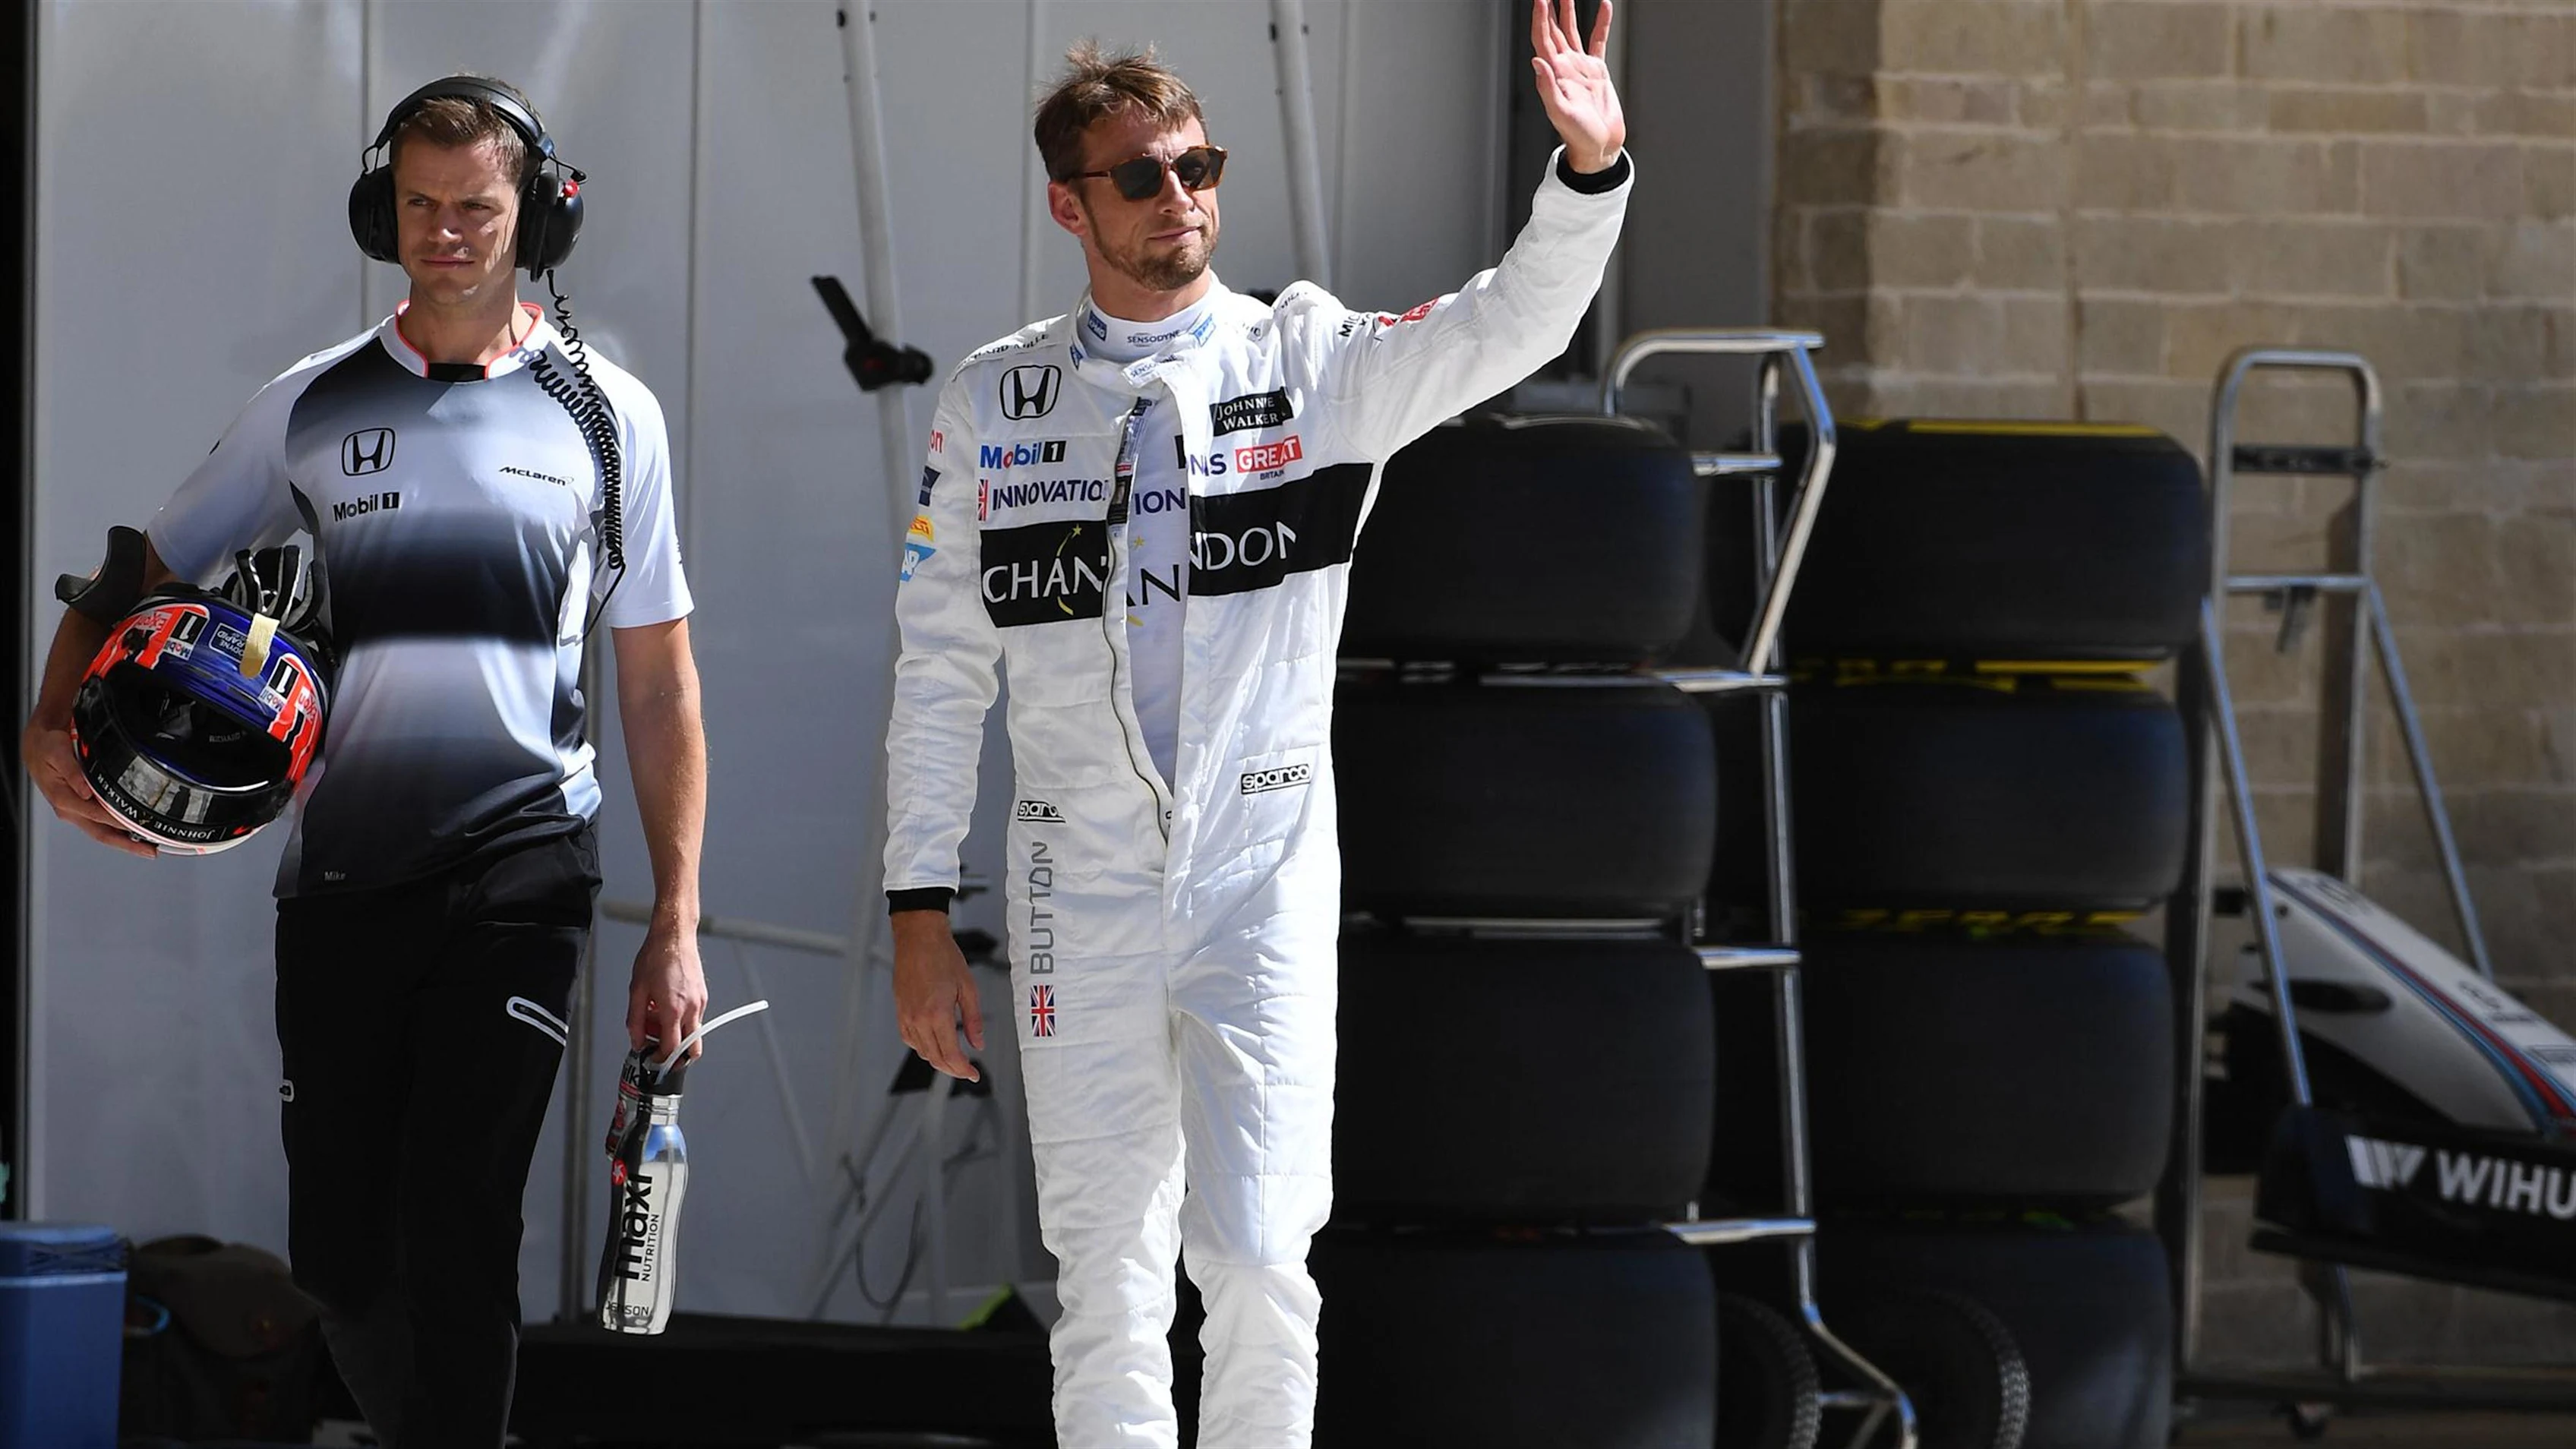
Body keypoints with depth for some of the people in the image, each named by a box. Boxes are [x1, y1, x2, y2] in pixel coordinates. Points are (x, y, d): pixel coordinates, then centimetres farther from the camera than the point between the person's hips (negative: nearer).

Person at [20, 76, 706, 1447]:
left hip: (518, 869, -3)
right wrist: (52, 729, -7)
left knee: (454, 1228, -15)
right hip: (340, 871, 3)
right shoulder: (312, 407, 9)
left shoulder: (606, 414, 6)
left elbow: (658, 680, 9)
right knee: (338, 1248, 6)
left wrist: (675, 925, 4)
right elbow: (138, 580, 14)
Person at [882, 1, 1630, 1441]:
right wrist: (921, 914, 2)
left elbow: (1507, 329, -15)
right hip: (1082, 891, 1)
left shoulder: (1316, 366, 1)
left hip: (1265, 879, -1)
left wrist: (1589, 167, -34)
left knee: (1259, 1266, -10)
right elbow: (939, 673, 7)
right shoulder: (996, 404, 5)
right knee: (1109, 1288, 4)